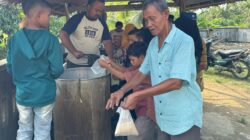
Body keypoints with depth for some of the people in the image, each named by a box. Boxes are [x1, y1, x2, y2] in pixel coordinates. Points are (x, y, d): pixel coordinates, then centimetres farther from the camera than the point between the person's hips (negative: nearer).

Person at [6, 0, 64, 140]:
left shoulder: (14, 39, -4)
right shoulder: (50, 39, -15)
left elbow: (10, 67, 3)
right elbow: (57, 70, -16)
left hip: (22, 94, 3)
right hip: (44, 94, -3)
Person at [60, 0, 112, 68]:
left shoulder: (102, 24, 3)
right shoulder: (77, 18, -8)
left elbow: (107, 41, 1)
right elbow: (63, 34, -15)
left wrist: (110, 59, -15)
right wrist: (74, 51, -26)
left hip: (94, 63, 3)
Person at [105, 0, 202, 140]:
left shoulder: (184, 41, -19)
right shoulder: (153, 43, 5)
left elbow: (176, 82, -26)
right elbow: (143, 72, 12)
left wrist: (138, 95, -27)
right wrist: (122, 91, -3)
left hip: (184, 117, -6)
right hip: (164, 116, 7)